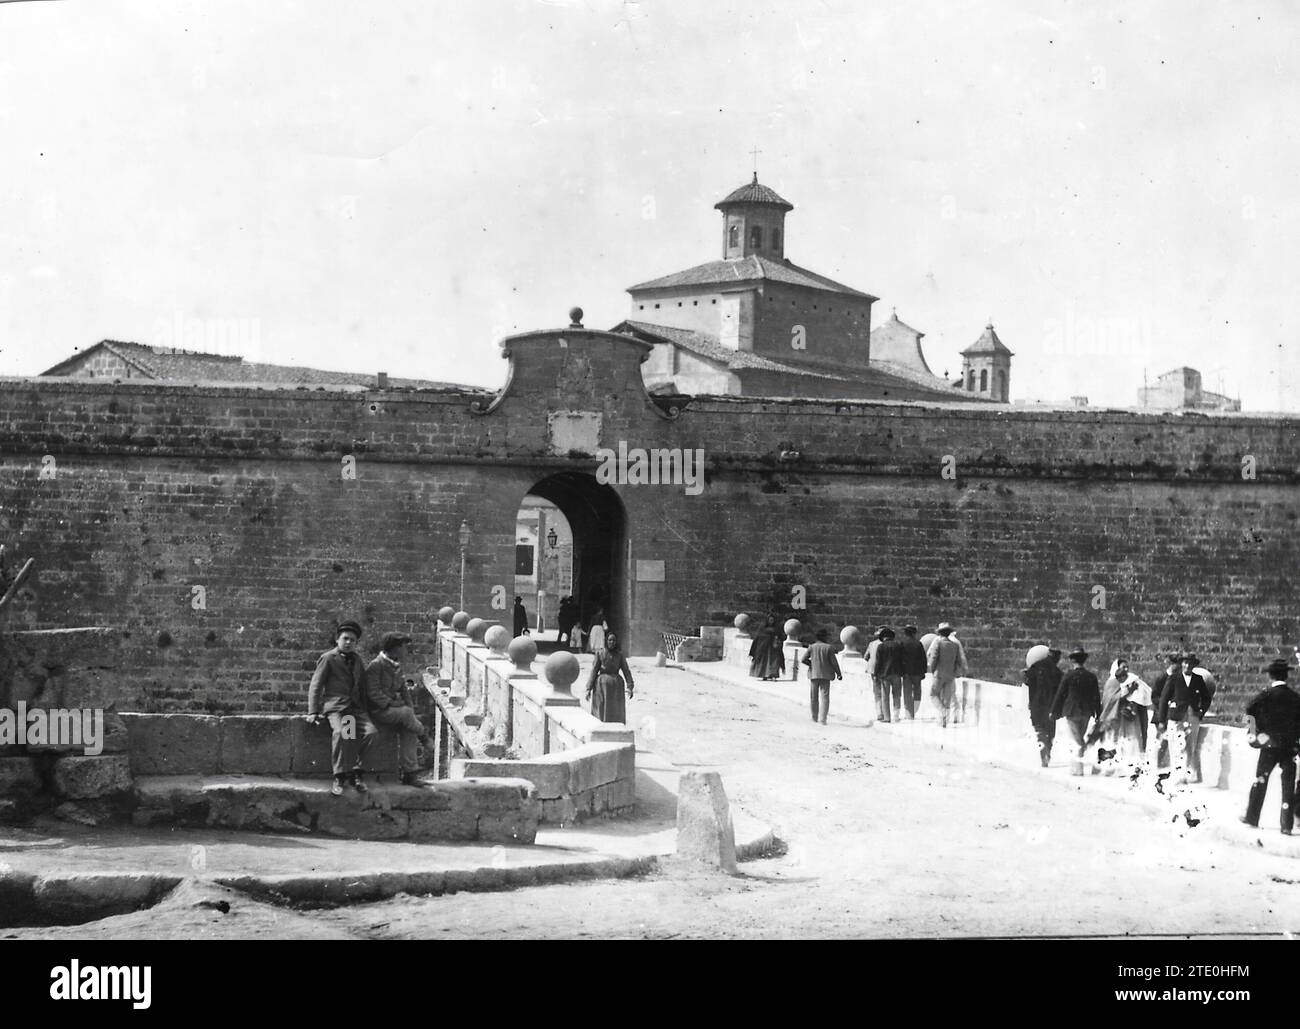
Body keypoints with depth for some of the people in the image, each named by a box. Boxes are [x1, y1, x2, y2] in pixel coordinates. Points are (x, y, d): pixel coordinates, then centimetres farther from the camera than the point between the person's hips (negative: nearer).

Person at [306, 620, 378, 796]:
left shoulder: (357, 659, 21)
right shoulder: (328, 658, 5)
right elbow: (315, 686, 2)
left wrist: (365, 707, 13)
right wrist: (313, 712, -9)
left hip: (356, 707, 5)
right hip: (335, 707, -5)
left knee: (370, 731, -24)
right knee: (340, 732, -35)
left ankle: (354, 773, -13)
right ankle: (339, 777, -29)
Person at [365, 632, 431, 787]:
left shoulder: (396, 666, 16)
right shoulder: (375, 666, -12)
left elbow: (402, 689, 20)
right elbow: (374, 693, -17)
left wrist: (409, 706, 5)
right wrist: (391, 705, -20)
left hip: (393, 706, 8)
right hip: (378, 710, -8)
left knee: (408, 730, -18)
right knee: (406, 713, -32)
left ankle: (409, 774, -19)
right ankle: (423, 735, -3)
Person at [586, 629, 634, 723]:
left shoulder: (619, 654, 2)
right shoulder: (600, 653, -2)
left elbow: (626, 670, 1)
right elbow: (594, 670, -2)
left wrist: (629, 686, -9)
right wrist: (589, 688, -5)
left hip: (616, 687, 1)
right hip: (602, 685, -1)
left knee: (616, 714, 4)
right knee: (601, 712, 0)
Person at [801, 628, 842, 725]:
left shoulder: (812, 647, -1)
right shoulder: (828, 647, -5)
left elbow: (804, 659, -6)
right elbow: (834, 662, -6)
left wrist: (812, 664, 10)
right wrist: (838, 673, 3)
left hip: (813, 674, 2)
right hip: (825, 675, -2)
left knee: (814, 697, 13)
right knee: (824, 696, -1)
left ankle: (815, 717, 21)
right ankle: (822, 718, -12)